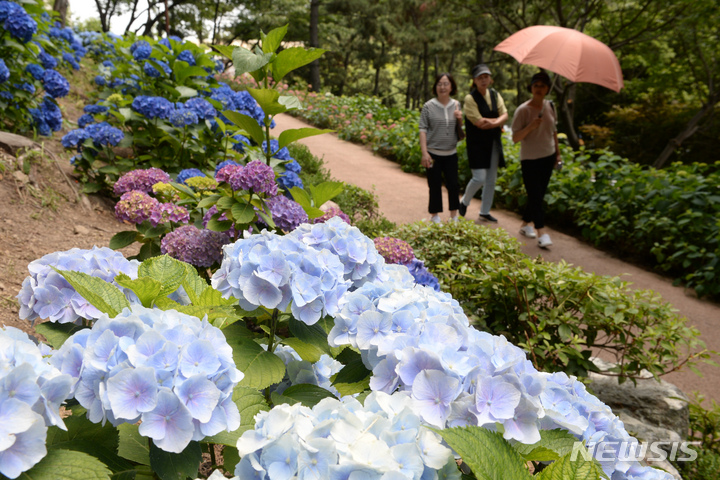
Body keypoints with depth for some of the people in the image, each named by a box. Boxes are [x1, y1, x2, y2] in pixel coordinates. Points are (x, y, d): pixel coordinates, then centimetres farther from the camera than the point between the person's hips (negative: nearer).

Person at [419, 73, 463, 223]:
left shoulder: (456, 105, 6)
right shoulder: (429, 106, -4)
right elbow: (423, 130, -6)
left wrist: (460, 120, -9)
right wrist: (424, 153, -13)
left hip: (451, 153, 3)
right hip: (434, 153, -3)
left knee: (453, 184, 4)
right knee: (435, 185, 5)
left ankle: (454, 216, 18)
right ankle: (435, 216, 19)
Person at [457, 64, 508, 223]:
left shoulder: (495, 95, 9)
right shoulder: (470, 98, -11)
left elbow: (504, 115, -1)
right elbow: (479, 123, -19)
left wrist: (493, 122, -20)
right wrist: (499, 121, -8)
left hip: (493, 143, 6)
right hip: (477, 143, -6)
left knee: (491, 180, 10)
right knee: (479, 178, -12)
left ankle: (485, 211, 23)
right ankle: (464, 202, 15)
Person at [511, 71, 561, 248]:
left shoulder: (550, 106, 4)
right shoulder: (523, 110, -13)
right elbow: (515, 138, -15)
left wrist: (557, 152, 17)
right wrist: (530, 127, -30)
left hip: (548, 157, 6)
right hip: (530, 159, -6)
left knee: (538, 195, 12)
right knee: (535, 196, -8)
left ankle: (526, 224, 28)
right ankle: (541, 233, -7)